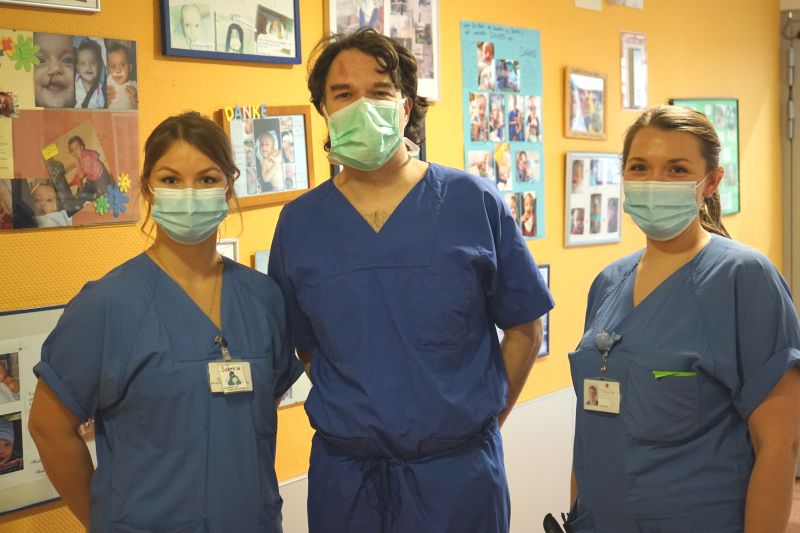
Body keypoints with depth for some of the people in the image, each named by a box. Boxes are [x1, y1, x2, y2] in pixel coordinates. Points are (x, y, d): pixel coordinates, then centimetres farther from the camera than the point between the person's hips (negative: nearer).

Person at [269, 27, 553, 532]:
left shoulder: (475, 202, -6)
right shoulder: (298, 222, 0)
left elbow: (524, 329, 0)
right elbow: (303, 345, 8)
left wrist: (478, 421, 2)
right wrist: (354, 415, 4)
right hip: (342, 474, 2)